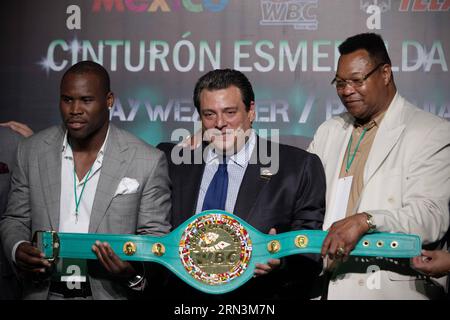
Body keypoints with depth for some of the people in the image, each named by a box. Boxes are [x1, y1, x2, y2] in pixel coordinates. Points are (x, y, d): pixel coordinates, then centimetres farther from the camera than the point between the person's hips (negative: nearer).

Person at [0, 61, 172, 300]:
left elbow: (155, 235, -5)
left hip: (111, 293, -2)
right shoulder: (31, 151, -2)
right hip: (44, 292, 3)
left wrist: (135, 271, -24)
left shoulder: (148, 161, -11)